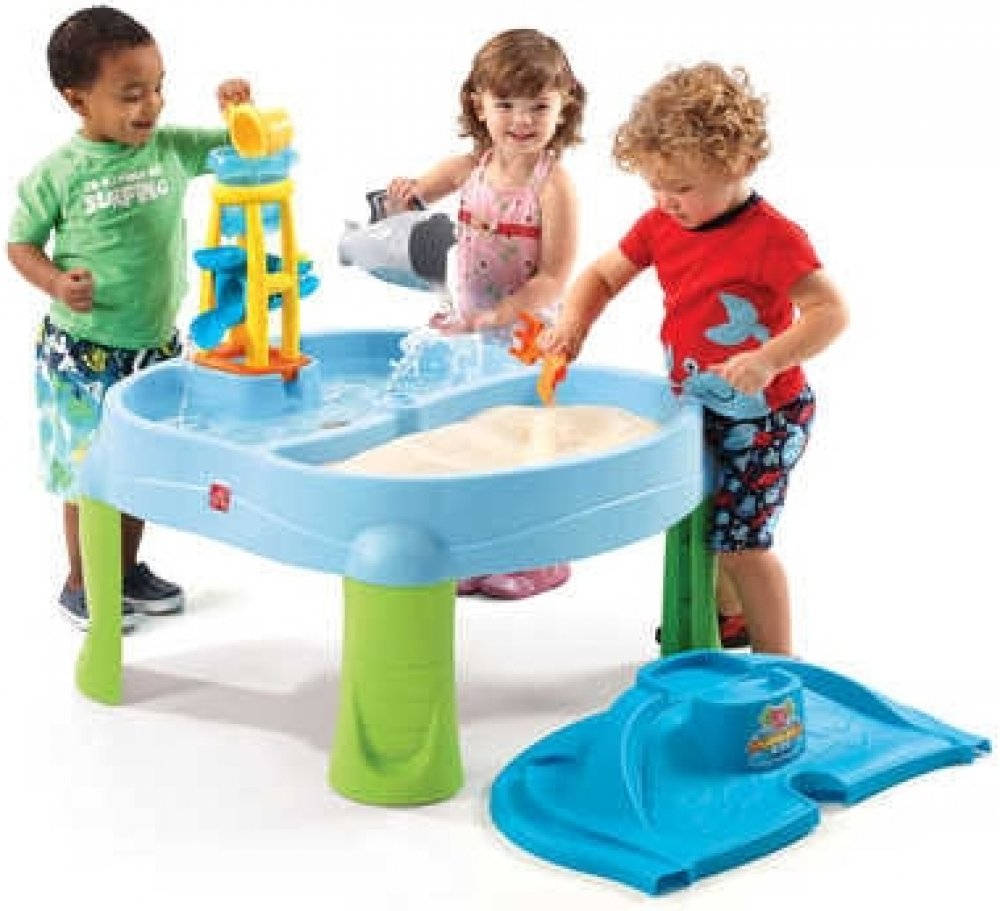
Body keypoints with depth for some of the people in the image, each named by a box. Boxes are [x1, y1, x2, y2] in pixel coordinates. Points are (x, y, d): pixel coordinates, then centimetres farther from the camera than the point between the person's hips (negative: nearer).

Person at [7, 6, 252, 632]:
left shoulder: (173, 148, -4)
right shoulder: (58, 174, -13)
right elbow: (21, 243, -2)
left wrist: (241, 110, -18)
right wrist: (56, 283, -20)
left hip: (156, 345, 4)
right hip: (84, 352, -4)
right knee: (88, 469, 8)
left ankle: (127, 570, 35)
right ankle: (80, 583, 26)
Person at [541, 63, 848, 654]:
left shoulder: (770, 236, -22)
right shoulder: (661, 226, 0)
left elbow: (831, 310, -26)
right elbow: (603, 275, 10)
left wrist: (770, 360, -38)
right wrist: (574, 322, -9)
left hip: (764, 414, -8)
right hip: (697, 407, 8)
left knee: (739, 542, -6)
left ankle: (776, 660, 11)